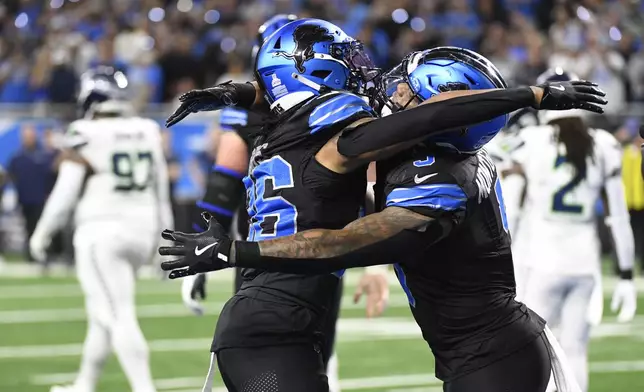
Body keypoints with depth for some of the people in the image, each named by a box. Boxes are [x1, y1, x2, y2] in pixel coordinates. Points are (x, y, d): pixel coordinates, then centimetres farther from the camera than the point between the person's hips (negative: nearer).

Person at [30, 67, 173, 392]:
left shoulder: (87, 136, -11)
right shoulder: (148, 132, 6)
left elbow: (65, 193, -8)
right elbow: (161, 192, 13)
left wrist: (42, 233, 5)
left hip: (101, 231, -6)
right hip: (141, 229, 6)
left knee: (118, 317, -8)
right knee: (102, 313, 19)